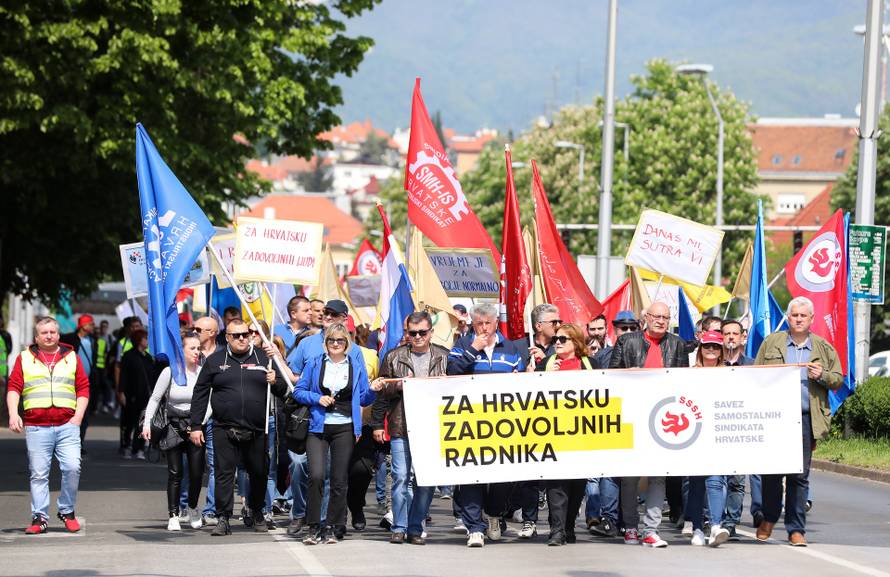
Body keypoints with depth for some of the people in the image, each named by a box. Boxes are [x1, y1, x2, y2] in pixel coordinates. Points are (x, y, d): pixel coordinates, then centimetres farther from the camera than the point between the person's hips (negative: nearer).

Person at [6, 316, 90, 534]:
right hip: (36, 427, 0)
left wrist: (78, 416, 0)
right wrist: (13, 414, -8)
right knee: (38, 473, -2)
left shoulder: (71, 357, 15)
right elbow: (14, 387, 7)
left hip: (67, 425, 0)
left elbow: (83, 388, 13)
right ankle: (39, 517, 3)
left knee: (72, 467, -12)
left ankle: (67, 511, 4)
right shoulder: (25, 358, 13)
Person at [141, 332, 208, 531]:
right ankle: (173, 516, 2)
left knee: (197, 472, -2)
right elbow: (155, 399, 2)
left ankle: (193, 507, 23)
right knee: (175, 473, -3)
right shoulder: (170, 372, -4)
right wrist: (147, 423, -5)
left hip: (195, 426, 1)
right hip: (174, 425, -1)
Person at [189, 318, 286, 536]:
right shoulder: (215, 361, 7)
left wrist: (275, 382, -10)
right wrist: (196, 426, 2)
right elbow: (200, 394, 7)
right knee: (224, 473, -6)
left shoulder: (263, 358, 10)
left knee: (259, 473, 8)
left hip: (257, 430, 1)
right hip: (224, 429, -1)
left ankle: (257, 512, 28)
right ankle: (223, 518, -3)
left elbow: (282, 390, 14)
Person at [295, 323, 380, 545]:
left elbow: (363, 400, 11)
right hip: (319, 427, -1)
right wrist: (317, 398, -9)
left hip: (345, 428, 1)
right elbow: (298, 392, 8)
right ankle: (314, 528, -7)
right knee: (316, 475, -15)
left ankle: (334, 528, 11)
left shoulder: (356, 366, 10)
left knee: (339, 480, 2)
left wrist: (372, 390, -10)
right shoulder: (314, 364, 7)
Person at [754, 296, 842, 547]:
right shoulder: (771, 343, 9)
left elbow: (838, 380, 13)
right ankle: (769, 518, 22)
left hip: (806, 419, 1)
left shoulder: (824, 348, 12)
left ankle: (796, 529, 7)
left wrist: (822, 376, -8)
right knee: (772, 471, 2)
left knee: (800, 476, 2)